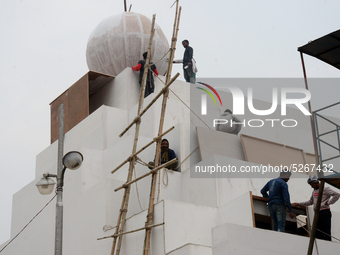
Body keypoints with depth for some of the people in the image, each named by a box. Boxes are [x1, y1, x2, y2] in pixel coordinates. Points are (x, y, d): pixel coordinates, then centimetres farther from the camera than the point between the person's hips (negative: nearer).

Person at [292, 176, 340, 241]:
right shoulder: (314, 191, 17)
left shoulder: (325, 189, -8)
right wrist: (298, 204, 22)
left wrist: (329, 202, -14)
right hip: (317, 213, 9)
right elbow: (310, 202, 26)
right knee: (317, 233, 9)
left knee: (326, 233, -10)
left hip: (324, 213, -9)